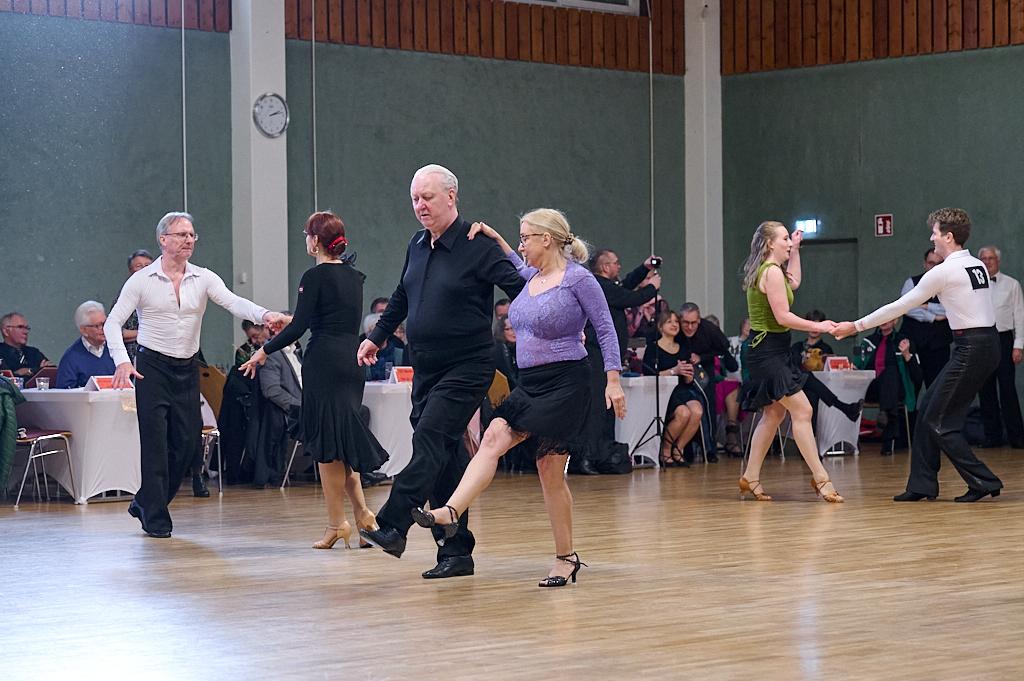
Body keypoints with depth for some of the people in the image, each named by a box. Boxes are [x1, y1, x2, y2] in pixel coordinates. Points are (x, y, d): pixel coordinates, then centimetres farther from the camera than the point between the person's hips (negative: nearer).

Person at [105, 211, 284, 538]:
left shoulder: (204, 279, 3)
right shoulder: (142, 280, -4)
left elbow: (233, 302, -13)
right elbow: (113, 322, -5)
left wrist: (264, 314, -34)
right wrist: (122, 361, -21)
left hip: (187, 369, 4)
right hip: (152, 367, -4)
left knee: (189, 441, 3)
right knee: (155, 443, -6)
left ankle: (144, 502, 23)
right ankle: (155, 518, 4)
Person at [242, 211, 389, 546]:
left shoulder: (315, 276, -10)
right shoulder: (354, 276, 12)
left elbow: (299, 326, -13)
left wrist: (264, 351, -1)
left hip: (324, 361, -7)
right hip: (352, 359, 7)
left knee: (326, 444, -1)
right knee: (343, 441, 15)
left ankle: (336, 523, 2)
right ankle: (361, 511, 5)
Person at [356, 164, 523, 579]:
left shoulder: (477, 246, -10)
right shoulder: (417, 246, 12)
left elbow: (519, 289, -14)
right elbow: (401, 298, 26)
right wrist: (376, 337, 27)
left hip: (466, 367, -7)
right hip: (426, 368, 7)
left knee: (430, 439, -20)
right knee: (446, 455, 6)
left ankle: (392, 526, -26)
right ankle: (456, 551, 9)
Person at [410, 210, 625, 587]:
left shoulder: (578, 279, -9)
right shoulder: (532, 276, 12)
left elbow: (605, 329, -7)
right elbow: (519, 266, 38)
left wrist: (613, 380, -12)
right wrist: (495, 238, 24)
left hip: (565, 382, -7)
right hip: (529, 383, 7)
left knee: (550, 469, -3)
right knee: (494, 436, -16)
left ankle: (566, 556, 9)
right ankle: (451, 512, -31)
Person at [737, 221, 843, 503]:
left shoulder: (767, 270, 14)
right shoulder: (772, 271, -16)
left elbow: (793, 283, 34)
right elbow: (783, 316, -20)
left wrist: (795, 250, 30)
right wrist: (817, 326, -14)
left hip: (769, 350, 11)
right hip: (770, 350, -11)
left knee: (774, 413, 15)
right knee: (802, 410, -12)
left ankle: (751, 477, 19)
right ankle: (820, 478, -14)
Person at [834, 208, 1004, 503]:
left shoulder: (943, 272, -12)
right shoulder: (978, 265, 12)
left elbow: (899, 306, -8)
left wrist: (856, 326, -1)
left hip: (970, 349, -9)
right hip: (988, 343, 9)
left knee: (938, 422, -2)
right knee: (927, 409, 14)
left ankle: (983, 481, -2)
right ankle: (922, 485, 17)